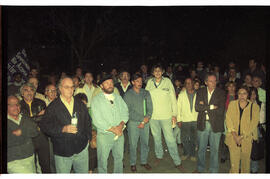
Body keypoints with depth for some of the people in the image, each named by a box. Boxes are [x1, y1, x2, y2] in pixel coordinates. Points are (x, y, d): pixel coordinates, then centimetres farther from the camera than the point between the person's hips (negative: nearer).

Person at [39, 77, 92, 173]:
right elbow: (44, 126, -10)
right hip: (62, 152, -3)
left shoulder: (80, 104, 7)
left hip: (82, 148, 4)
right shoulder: (53, 106, -5)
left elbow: (88, 121, 16)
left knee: (84, 173, 16)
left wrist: (88, 137, 8)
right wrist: (63, 129, -21)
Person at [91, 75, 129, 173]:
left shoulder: (118, 97, 9)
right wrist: (113, 129, -16)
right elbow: (97, 120, -14)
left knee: (119, 157, 18)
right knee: (103, 160, 6)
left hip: (119, 133, 5)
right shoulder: (96, 100, -7)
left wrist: (121, 125, -14)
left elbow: (125, 112, 5)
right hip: (104, 135, -4)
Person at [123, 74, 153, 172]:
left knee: (145, 143, 11)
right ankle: (133, 163, 21)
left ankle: (144, 161, 29)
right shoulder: (128, 94, -2)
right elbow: (126, 111, -4)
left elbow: (150, 108, 5)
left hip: (145, 123, 3)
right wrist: (143, 119, -7)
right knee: (133, 144, 3)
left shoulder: (146, 93, 6)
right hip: (133, 123, -3)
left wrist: (144, 121, -7)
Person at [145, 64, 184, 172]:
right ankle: (159, 156, 37)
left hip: (166, 115, -2)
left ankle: (177, 162, 9)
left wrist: (174, 114, -4)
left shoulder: (167, 81, -2)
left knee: (170, 139, -3)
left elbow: (173, 98, 0)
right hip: (152, 115, 3)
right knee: (156, 137, 16)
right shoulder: (149, 82, 3)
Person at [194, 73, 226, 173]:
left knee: (214, 149, 10)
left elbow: (221, 110, -13)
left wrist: (204, 108, -11)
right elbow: (197, 108, -8)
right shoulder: (200, 92, 3)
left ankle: (213, 170, 27)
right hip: (202, 124, 2)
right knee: (201, 148, 15)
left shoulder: (221, 93, -3)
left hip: (215, 125, -2)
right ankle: (200, 168, 33)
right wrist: (211, 107, -16)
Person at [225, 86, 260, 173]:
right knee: (234, 159, 1)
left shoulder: (254, 106, 0)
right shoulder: (232, 104, 4)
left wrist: (242, 136, -11)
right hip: (233, 137, 1)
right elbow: (228, 119, -1)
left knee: (246, 159, 7)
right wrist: (235, 135, -11)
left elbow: (253, 124, -5)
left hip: (247, 138, 0)